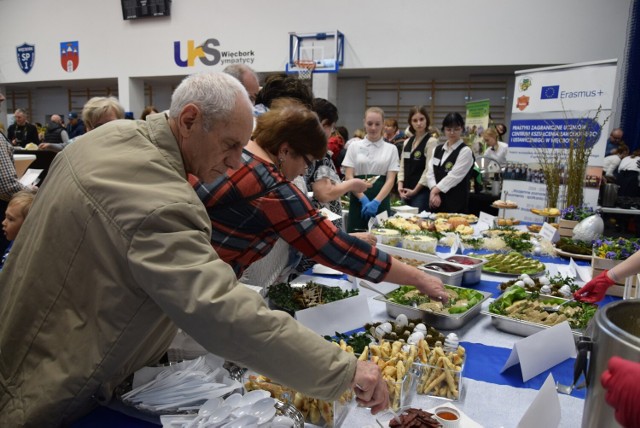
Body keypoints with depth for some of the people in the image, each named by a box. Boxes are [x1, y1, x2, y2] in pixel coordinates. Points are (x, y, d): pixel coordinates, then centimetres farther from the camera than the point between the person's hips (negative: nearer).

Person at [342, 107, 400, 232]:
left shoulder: (391, 149, 6)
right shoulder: (354, 146, 4)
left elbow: (391, 180, -1)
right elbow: (349, 177, -2)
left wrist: (376, 201, -16)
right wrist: (363, 199, -15)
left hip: (381, 201, 1)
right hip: (358, 200, 0)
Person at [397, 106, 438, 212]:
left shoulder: (431, 142, -7)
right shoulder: (407, 142, 13)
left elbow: (429, 169, -12)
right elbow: (402, 166, 12)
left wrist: (415, 190, -12)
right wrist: (400, 185, -3)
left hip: (422, 191, -6)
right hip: (406, 192, 6)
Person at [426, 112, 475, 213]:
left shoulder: (465, 151, -5)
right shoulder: (437, 150, 13)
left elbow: (454, 177, -12)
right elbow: (430, 173, 4)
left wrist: (435, 190, -9)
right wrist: (434, 192, -12)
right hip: (436, 201, 5)